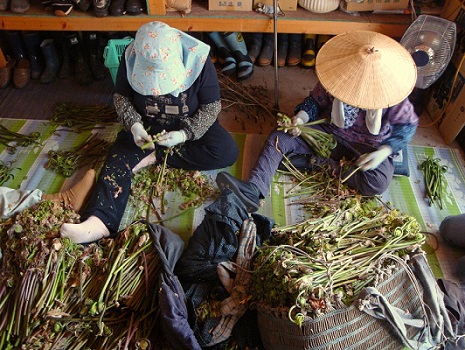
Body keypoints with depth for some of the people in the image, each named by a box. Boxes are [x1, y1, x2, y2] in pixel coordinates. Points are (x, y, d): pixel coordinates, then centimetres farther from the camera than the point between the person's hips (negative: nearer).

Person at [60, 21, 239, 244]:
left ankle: (153, 157, -22)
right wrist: (133, 124, -24)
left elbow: (212, 106, -17)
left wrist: (185, 134, -31)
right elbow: (120, 96, -3)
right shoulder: (130, 58, -17)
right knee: (117, 160, -24)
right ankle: (99, 222, -41)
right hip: (145, 126, 1)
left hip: (190, 125, -1)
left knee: (227, 152, -27)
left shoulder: (198, 59, -23)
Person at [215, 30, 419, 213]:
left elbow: (408, 125, -8)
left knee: (377, 183, -34)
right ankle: (253, 191, -36)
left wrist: (384, 152, -24)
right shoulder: (333, 78, -13)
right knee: (278, 139, -17)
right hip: (331, 134, 2)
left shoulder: (391, 92, -19)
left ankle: (321, 163, -17)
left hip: (371, 145, -2)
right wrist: (302, 116, -21)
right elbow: (315, 101, 2)